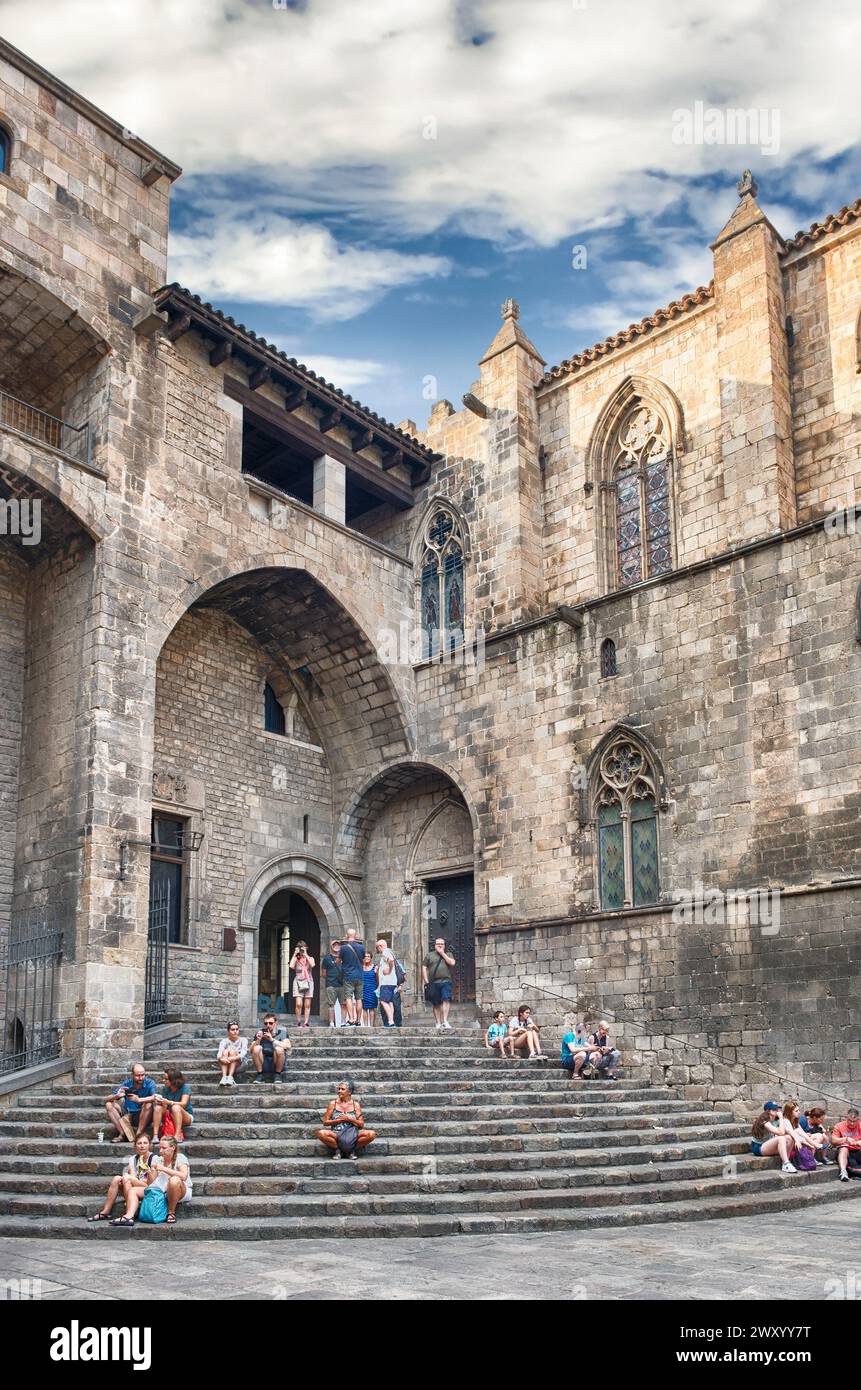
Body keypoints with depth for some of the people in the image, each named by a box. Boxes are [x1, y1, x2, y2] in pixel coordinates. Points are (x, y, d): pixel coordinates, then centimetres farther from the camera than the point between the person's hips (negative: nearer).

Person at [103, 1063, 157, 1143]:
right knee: (109, 1105, -11)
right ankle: (123, 1134, -18)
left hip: (143, 1117, -3)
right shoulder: (127, 1083, -5)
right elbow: (108, 1099, -5)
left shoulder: (149, 1083, -11)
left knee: (148, 1105, -31)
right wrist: (117, 1096, -27)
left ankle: (138, 1135, -22)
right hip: (128, 1115, 3)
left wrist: (139, 1100, -40)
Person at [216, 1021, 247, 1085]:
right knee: (225, 1051, -26)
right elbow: (219, 1053, -15)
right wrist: (221, 1058, -40)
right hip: (226, 1066, 1)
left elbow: (243, 1053, -18)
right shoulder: (224, 1041, 3)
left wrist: (234, 1058, -39)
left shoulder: (243, 1040, -1)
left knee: (232, 1052, -27)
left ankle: (230, 1077, -41)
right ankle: (224, 1077, -40)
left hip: (239, 1065, -1)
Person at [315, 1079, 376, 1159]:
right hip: (336, 1134, -1)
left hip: (351, 1135, 1)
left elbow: (361, 1125, 5)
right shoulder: (333, 1104, 9)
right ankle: (337, 1150, -6)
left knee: (372, 1134, -28)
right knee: (321, 1133, -34)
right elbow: (325, 1122, 5)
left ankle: (351, 1150, -5)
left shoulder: (355, 1104, 9)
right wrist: (339, 1120, -8)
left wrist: (349, 1119, -10)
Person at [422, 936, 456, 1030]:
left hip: (446, 981, -1)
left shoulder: (448, 954, 16)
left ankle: (445, 1021, -21)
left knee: (446, 999, -19)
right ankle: (438, 1023, 10)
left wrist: (442, 953, -1)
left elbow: (452, 963, -4)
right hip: (433, 983, 1)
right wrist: (426, 981, 1)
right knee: (435, 1004, 3)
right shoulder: (429, 955, 16)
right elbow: (424, 967, 11)